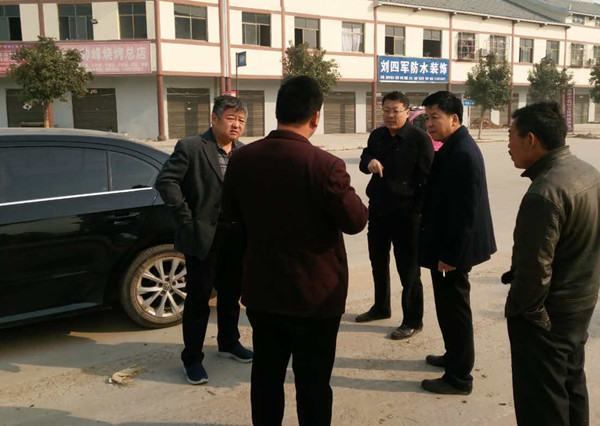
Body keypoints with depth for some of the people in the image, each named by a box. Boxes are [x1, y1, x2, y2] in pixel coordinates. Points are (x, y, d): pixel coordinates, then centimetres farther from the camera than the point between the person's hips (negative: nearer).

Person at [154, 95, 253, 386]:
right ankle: (192, 358, 17)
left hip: (236, 236, 6)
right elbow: (165, 181, -14)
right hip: (204, 236, -6)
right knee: (198, 298, 4)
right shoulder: (190, 148, -10)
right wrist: (186, 218, -15)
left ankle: (228, 343, 38)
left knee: (231, 294, 19)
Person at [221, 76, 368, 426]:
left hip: (261, 289, 5)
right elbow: (354, 221, -14)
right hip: (315, 293, -4)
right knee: (313, 380, 11)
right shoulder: (325, 165, -21)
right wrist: (357, 202, 6)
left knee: (266, 373, 19)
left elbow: (232, 212, 9)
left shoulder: (242, 158, -4)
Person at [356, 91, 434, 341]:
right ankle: (381, 307, 37)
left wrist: (418, 211, -16)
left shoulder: (420, 139, -11)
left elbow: (428, 178, -12)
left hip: (406, 214, -7)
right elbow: (363, 161, 15)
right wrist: (369, 162, -11)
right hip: (377, 210, 7)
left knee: (408, 269, 2)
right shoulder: (377, 135, 7)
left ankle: (413, 321, 15)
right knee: (378, 262, 18)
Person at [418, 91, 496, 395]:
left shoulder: (463, 153, -22)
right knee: (450, 307, 22)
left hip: (452, 249, -10)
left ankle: (459, 378, 15)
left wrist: (450, 254, -21)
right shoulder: (453, 148, 10)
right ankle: (454, 357, 39)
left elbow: (465, 211, -24)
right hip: (448, 244, 10)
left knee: (454, 309, 2)